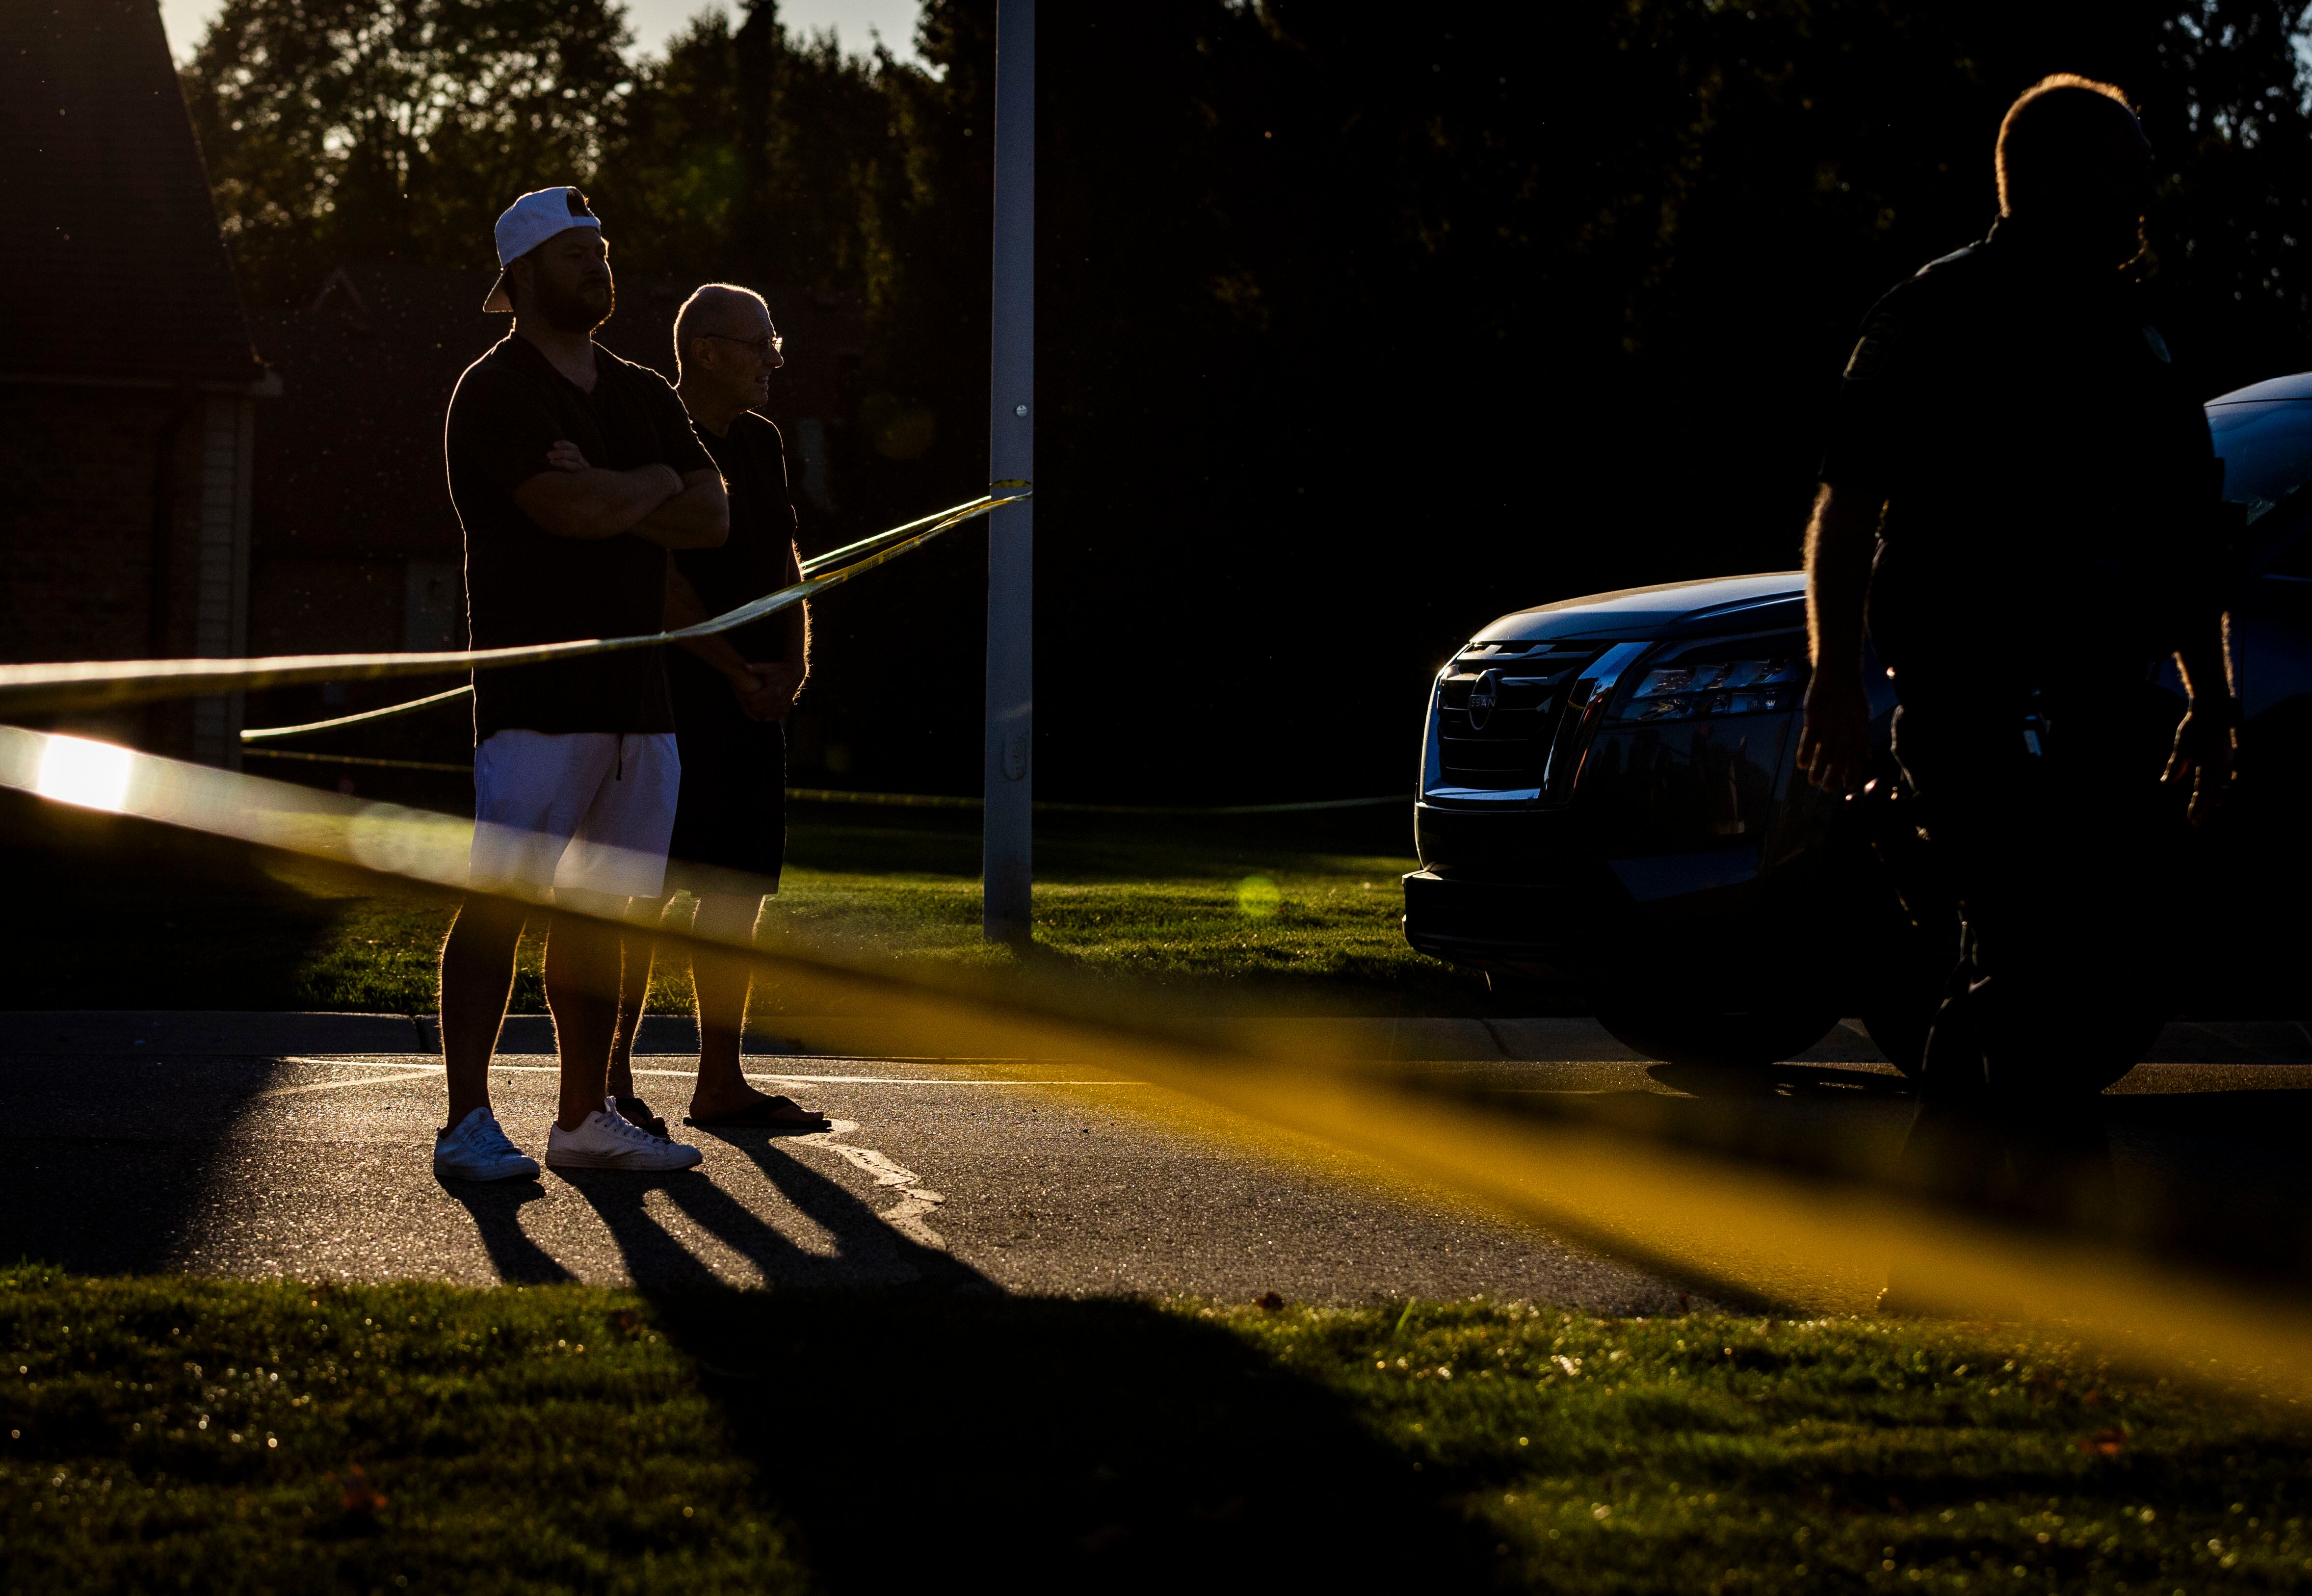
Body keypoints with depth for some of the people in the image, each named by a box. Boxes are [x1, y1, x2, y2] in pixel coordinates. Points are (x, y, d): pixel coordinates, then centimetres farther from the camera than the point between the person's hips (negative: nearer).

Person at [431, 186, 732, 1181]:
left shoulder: (642, 394, 18)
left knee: (599, 906, 9)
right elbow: (577, 512, -19)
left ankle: (585, 1118, 14)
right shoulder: (496, 390, -5)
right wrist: (655, 484, 0)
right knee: (501, 901, -9)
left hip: (636, 686, 7)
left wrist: (607, 501, -8)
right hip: (536, 689, -7)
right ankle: (467, 1123, -8)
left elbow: (712, 520, 6)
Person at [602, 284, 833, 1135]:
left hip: (752, 705, 8)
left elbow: (785, 562, 17)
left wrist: (794, 663, 1)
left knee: (739, 887, 7)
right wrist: (739, 671, -13)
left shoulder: (759, 443, 17)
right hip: (671, 697, -8)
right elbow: (660, 578, -15)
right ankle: (611, 1074, -3)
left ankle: (720, 1081, 12)